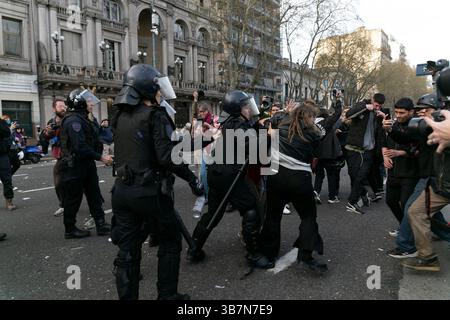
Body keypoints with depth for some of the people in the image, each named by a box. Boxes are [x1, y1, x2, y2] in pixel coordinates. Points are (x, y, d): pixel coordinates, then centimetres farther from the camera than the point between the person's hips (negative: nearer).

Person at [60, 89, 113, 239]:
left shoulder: (81, 119, 14)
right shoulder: (73, 120, -19)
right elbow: (80, 147, -28)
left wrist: (101, 155, 9)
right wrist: (100, 157, -25)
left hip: (86, 165, 10)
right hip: (74, 167, -10)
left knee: (94, 196, 11)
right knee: (73, 199, 4)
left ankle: (101, 225, 17)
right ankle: (70, 230, 18)